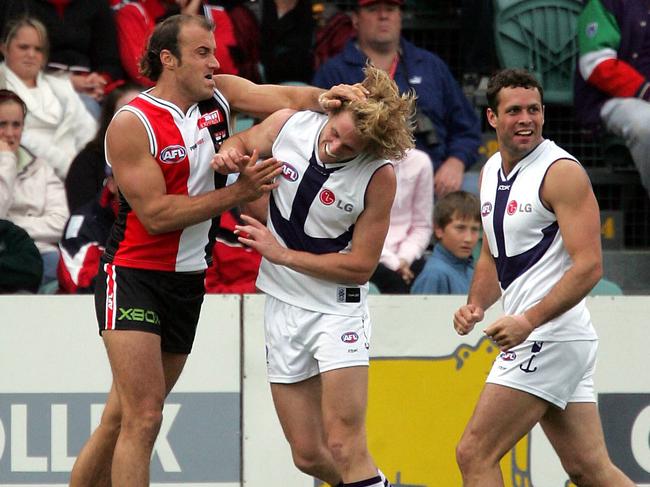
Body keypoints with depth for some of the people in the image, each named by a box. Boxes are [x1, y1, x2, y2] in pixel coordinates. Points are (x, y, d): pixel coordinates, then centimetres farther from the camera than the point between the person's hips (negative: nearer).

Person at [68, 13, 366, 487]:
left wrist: (324, 98, -26)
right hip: (134, 275, -7)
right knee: (143, 416, -17)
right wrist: (239, 192, -21)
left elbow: (287, 98, -3)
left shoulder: (220, 95, 5)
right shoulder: (132, 124, -14)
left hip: (188, 282, 7)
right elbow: (156, 214, -18)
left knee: (121, 419, 10)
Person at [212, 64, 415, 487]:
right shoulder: (288, 124, -8)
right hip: (283, 306, 4)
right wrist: (229, 154, -9)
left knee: (345, 449, -17)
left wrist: (281, 253, -15)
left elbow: (361, 265, -13)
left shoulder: (379, 177, -18)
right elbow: (243, 143, 15)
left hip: (339, 308, -4)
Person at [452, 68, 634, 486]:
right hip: (536, 340, 9)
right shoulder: (491, 172, 15)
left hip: (551, 337, -9)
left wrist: (529, 321, -25)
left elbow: (589, 266, -18)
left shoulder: (562, 172, -11)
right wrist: (476, 306, 8)